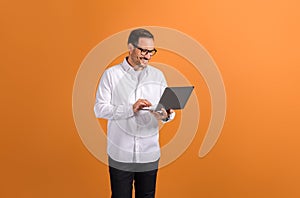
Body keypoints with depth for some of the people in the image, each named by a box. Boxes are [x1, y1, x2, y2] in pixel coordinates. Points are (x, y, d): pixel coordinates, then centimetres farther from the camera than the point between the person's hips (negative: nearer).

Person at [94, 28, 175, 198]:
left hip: (149, 154, 3)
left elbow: (168, 109, 5)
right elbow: (100, 109, -9)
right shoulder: (111, 74, -2)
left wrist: (166, 115, -18)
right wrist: (131, 109, -20)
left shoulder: (158, 75, 7)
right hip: (121, 154, -2)